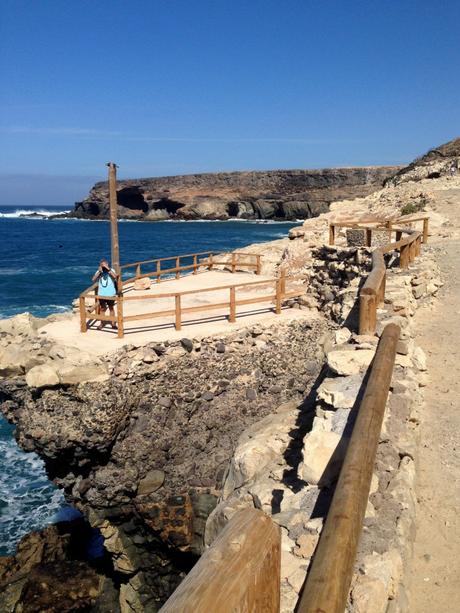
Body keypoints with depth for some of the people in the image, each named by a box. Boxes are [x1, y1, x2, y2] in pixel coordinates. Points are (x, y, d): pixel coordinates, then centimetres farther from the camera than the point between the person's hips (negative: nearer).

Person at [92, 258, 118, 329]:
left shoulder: (111, 270, -6)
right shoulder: (98, 271, 0)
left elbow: (115, 276, -25)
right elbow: (93, 280, -12)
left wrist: (108, 269, -27)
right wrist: (99, 271, -18)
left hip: (110, 294, -2)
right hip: (101, 294, 2)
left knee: (111, 308, 10)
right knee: (102, 308, 13)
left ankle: (113, 323, 18)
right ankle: (102, 322, 26)